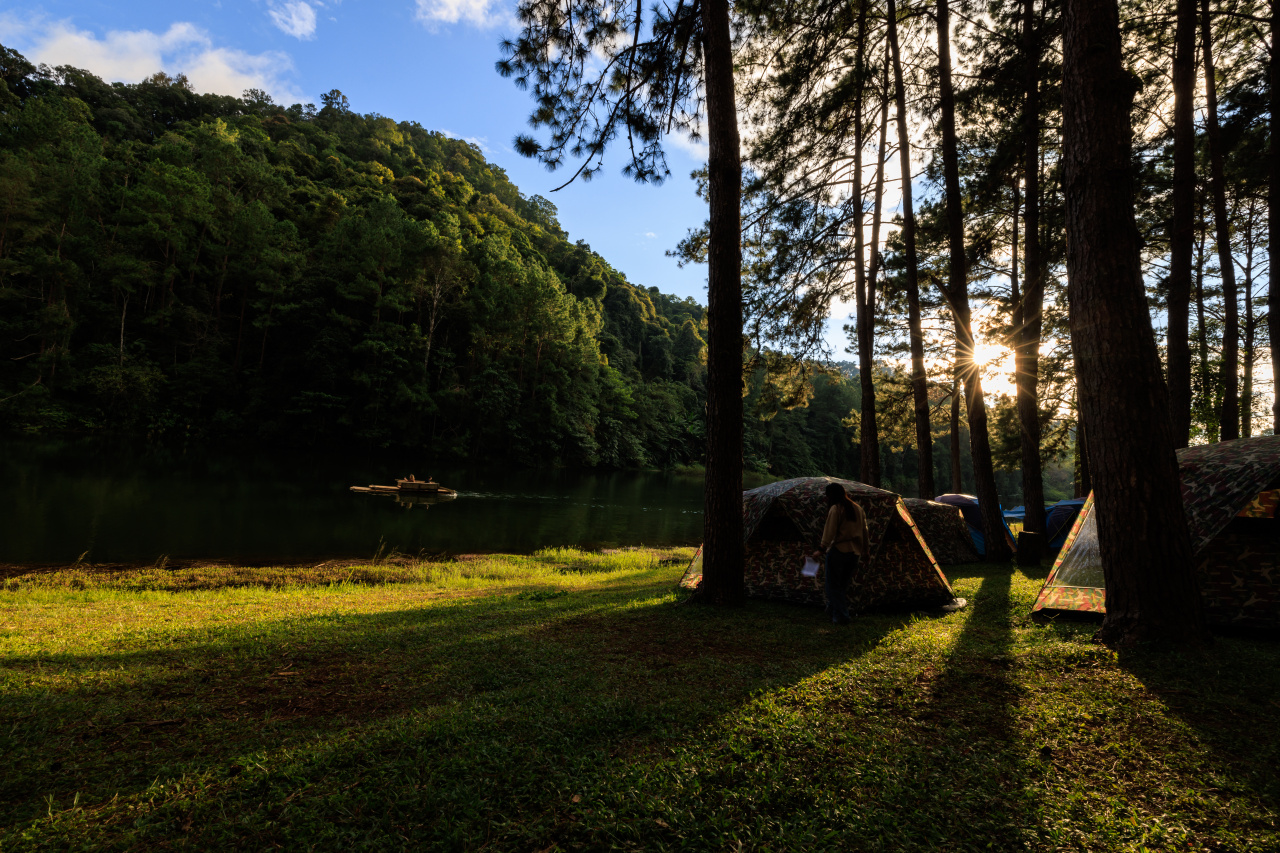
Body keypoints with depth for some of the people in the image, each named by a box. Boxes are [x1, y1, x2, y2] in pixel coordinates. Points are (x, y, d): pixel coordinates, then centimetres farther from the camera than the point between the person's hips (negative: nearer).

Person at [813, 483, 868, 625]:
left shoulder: (835, 509, -10)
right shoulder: (858, 508, 12)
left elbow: (829, 532, -14)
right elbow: (864, 531, 17)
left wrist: (821, 550, -10)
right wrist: (864, 551, 23)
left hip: (838, 551, -7)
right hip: (855, 552, 7)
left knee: (834, 585, 2)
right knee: (844, 584, 16)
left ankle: (841, 616, 1)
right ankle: (833, 608, 25)